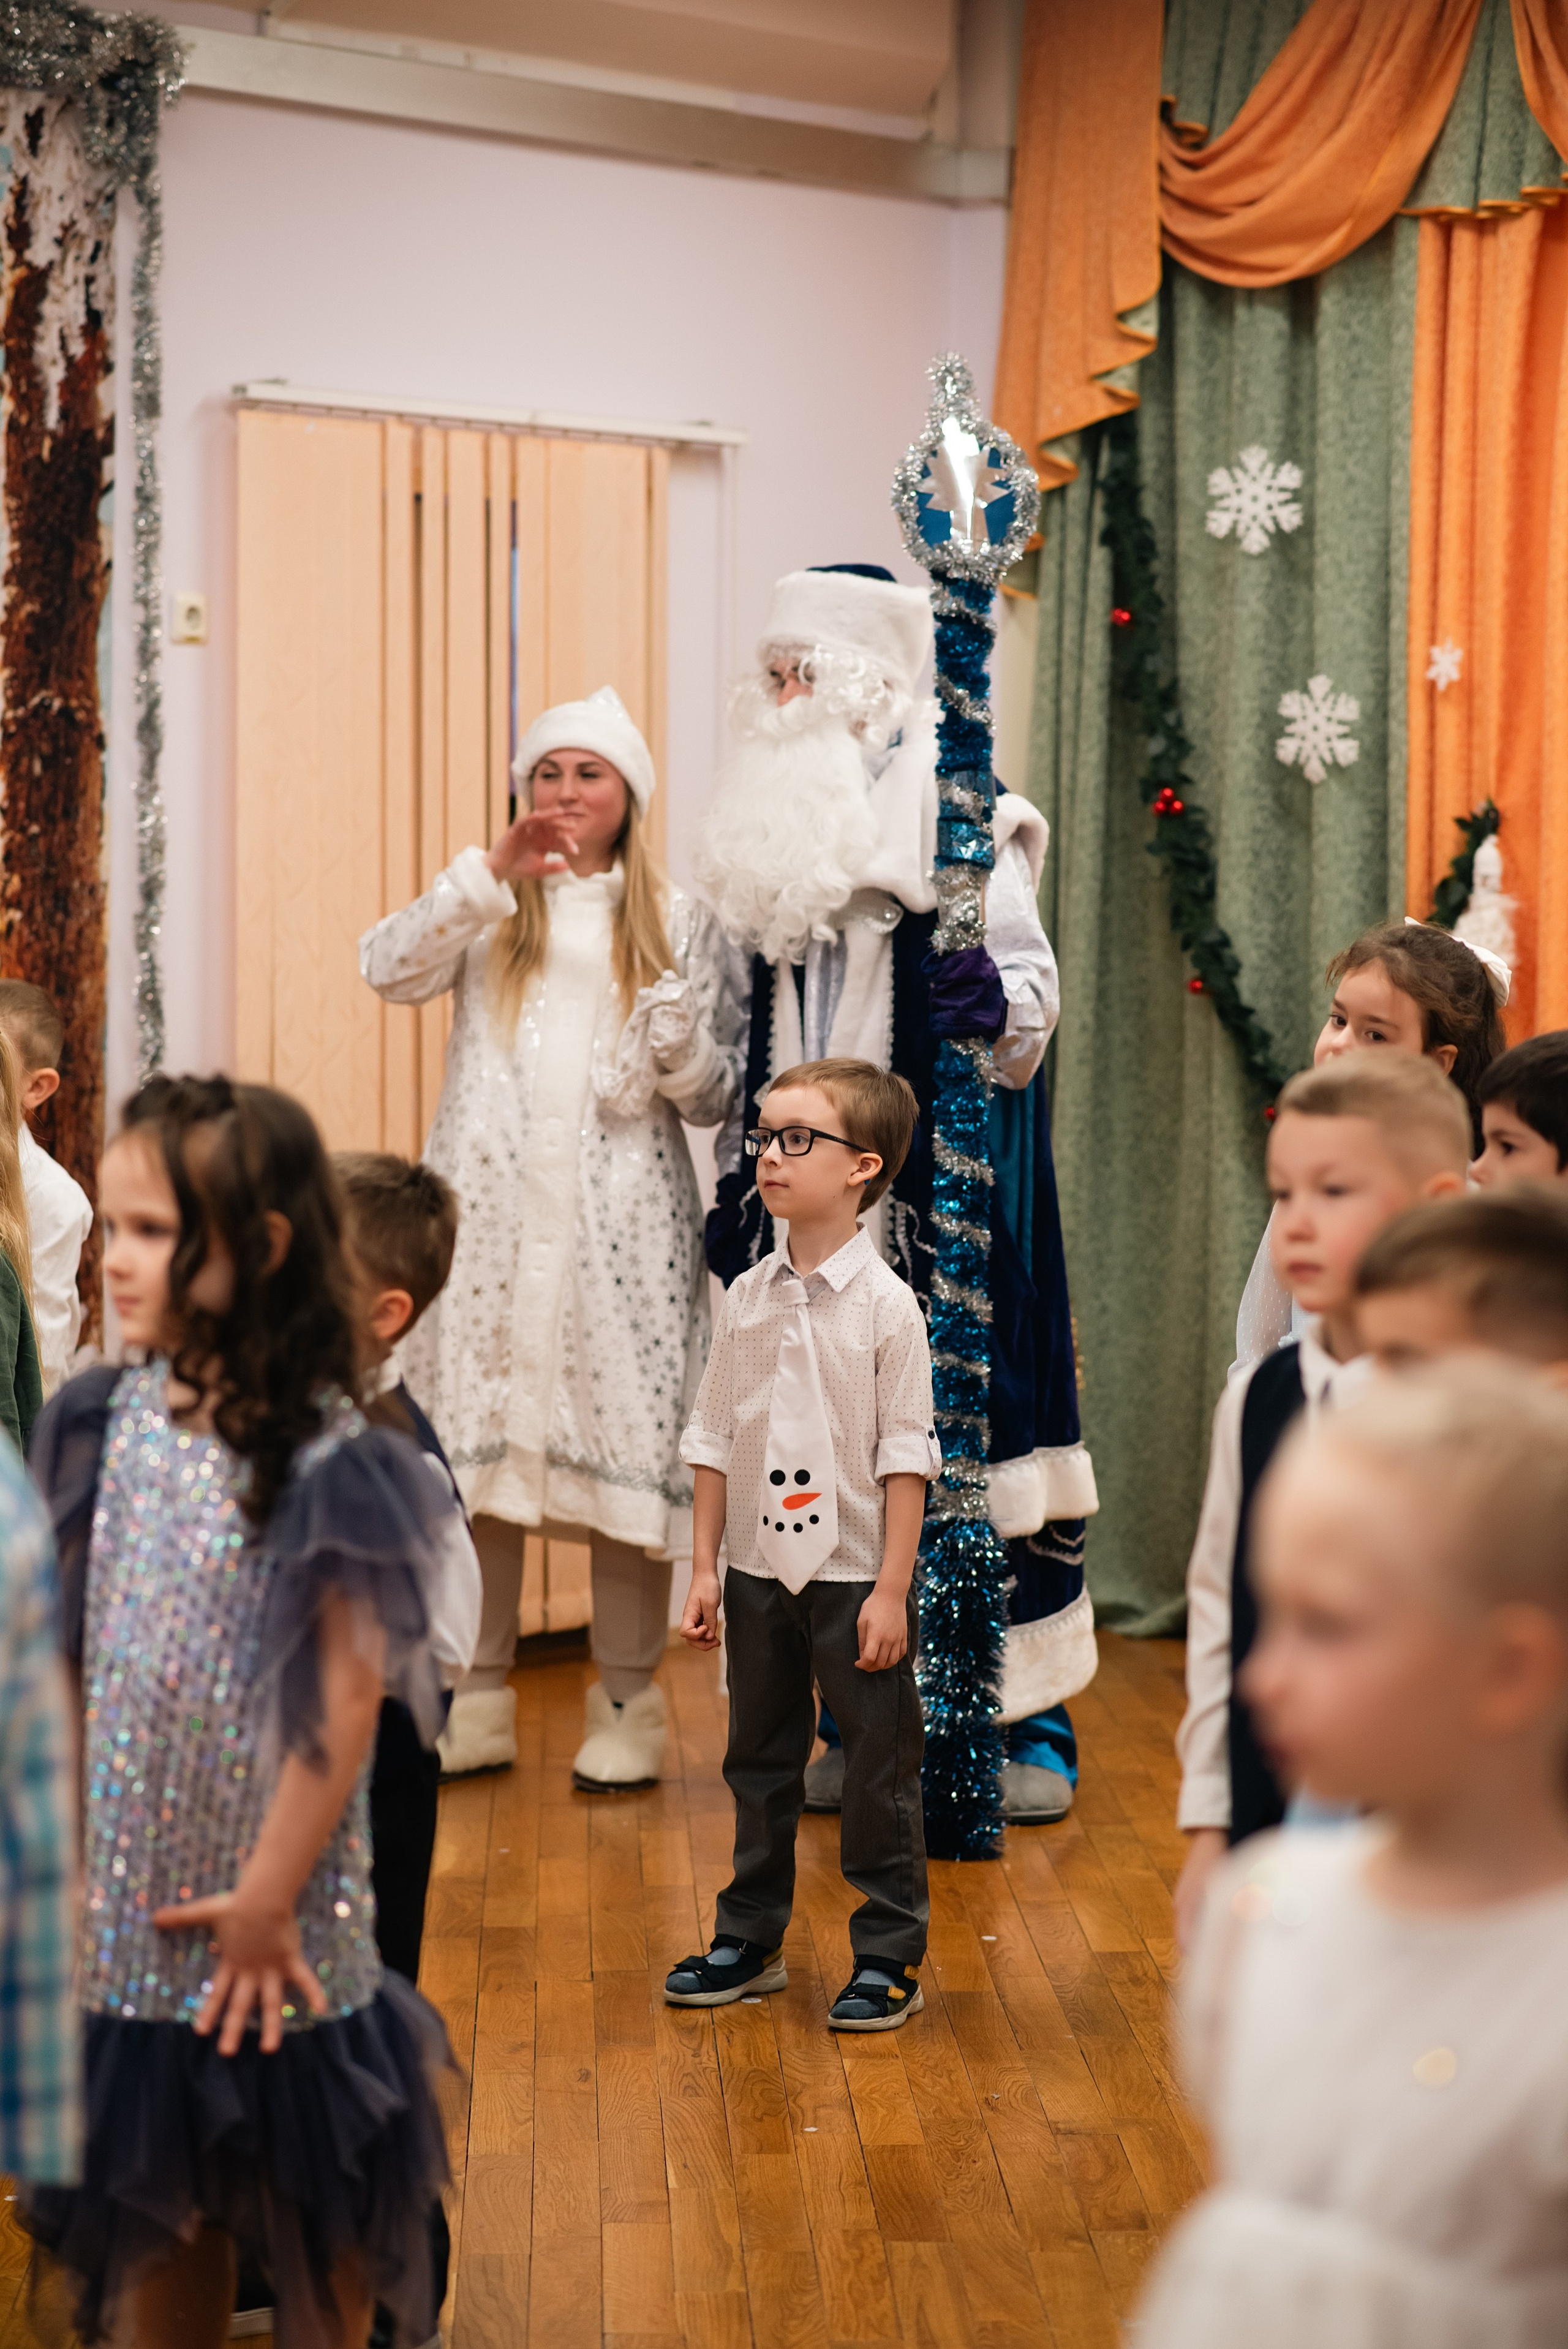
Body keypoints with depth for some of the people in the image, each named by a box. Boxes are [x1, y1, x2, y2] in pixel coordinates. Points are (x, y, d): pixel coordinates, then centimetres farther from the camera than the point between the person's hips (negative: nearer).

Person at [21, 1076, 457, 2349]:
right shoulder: (106, 1421, -2)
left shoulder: (328, 1462, -18)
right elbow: (64, 1653, 5)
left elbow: (346, 1700, -16)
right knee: (156, 2206, 19)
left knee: (313, 2208, 14)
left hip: (274, 1921, -5)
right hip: (128, 1909, 5)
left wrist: (270, 1897, -13)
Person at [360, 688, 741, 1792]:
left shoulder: (679, 924, 10)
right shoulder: (489, 912, 13)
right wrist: (491, 874, -17)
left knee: (626, 1447, -2)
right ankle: (476, 1704, 15)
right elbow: (389, 967, -8)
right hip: (487, 1216, 1)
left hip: (621, 1224, -1)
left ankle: (628, 1708, 11)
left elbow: (718, 1098, 7)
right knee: (474, 1451, 2)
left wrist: (679, 1044, -15)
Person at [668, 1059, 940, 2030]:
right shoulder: (747, 1298, 4)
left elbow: (906, 1457, -10)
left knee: (879, 1768, 5)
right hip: (758, 1571, 5)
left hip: (857, 1575, -5)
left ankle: (890, 1955, 18)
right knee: (759, 1758, 16)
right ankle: (751, 1940, 30)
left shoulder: (886, 1304, -10)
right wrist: (705, 1565, 5)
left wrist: (890, 1589, -13)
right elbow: (715, 1438, 8)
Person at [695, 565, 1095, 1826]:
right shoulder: (781, 825, 14)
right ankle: (860, 1719, 17)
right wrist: (741, 1182, 18)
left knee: (964, 1421, -3)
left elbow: (1031, 990, -9)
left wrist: (990, 998, -32)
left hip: (937, 1180, -6)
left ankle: (1031, 1720, 8)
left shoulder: (955, 818, -6)